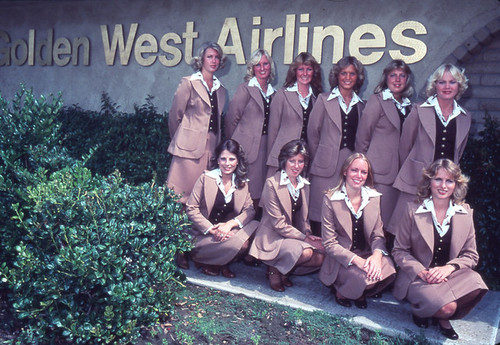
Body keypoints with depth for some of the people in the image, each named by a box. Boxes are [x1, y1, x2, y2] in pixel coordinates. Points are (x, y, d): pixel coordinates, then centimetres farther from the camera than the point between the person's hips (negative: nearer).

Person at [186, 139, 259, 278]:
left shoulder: (242, 183, 6)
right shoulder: (206, 178, -7)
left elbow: (250, 210, -1)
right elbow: (191, 209, -9)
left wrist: (230, 224, -20)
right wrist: (212, 230, -19)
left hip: (228, 230, 5)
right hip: (204, 234, -5)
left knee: (256, 226, -20)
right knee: (240, 244, -28)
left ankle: (222, 263, -3)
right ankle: (203, 260, 0)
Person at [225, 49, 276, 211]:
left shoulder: (272, 92, 14)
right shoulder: (245, 89, -3)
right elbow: (231, 118, -2)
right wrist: (236, 142, 4)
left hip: (265, 145, 5)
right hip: (248, 146, -5)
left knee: (259, 189, 6)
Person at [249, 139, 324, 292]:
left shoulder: (304, 184, 8)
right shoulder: (272, 184, -14)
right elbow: (278, 224, -16)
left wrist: (308, 233, -3)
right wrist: (304, 238, -18)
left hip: (295, 235, 7)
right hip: (272, 237, -7)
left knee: (320, 257, -15)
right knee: (306, 252, -31)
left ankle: (283, 270, 6)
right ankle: (275, 269, -4)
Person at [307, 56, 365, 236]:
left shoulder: (360, 104, 14)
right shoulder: (324, 100, 5)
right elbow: (312, 132, 5)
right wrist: (319, 157, 6)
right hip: (327, 165, -2)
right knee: (321, 209, -3)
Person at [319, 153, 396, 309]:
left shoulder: (374, 198, 3)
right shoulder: (330, 199, -10)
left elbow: (378, 235, 4)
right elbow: (329, 243, -11)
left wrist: (377, 255, -20)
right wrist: (356, 260, -26)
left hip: (368, 254, 4)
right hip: (341, 259, -4)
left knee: (387, 271, -25)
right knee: (362, 277, -31)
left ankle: (360, 294, 8)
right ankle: (341, 291, 6)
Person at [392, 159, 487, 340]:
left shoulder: (465, 213, 3)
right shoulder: (413, 210, -5)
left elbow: (471, 255, 5)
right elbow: (399, 251, -2)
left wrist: (449, 268, -15)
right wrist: (422, 272, -18)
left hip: (451, 273, 4)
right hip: (418, 276, -3)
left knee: (475, 286, -29)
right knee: (447, 307, -29)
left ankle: (442, 317, 1)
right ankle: (421, 310, 8)